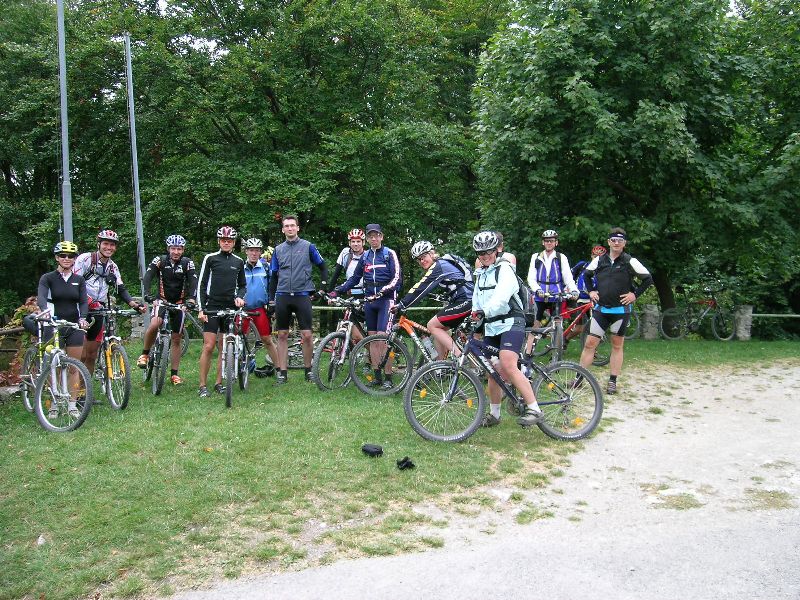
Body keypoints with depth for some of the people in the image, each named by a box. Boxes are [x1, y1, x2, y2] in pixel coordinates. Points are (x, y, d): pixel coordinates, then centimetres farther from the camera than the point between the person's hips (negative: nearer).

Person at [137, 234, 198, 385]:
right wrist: (147, 294, -36)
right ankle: (145, 354, -6)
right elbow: (147, 277, -19)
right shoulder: (160, 260, -9)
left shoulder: (187, 263, -7)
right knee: (154, 325, -30)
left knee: (176, 339, 4)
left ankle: (174, 374, 13)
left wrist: (191, 298, -34)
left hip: (179, 303, 1)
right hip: (162, 300, -1)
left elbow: (193, 282, -17)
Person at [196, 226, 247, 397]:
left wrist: (239, 297, -3)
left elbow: (243, 285, 19)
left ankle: (219, 383, 15)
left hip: (230, 308, 3)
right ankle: (203, 386, 0)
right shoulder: (210, 258, 2)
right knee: (208, 347, -7)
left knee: (224, 348, 5)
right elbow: (201, 284, 0)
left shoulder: (238, 262, 11)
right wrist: (201, 309, -7)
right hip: (212, 307, -3)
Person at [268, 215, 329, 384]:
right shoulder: (278, 250, 10)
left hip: (302, 296, -3)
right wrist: (271, 300, 10)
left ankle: (308, 369, 11)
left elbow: (322, 267, 10)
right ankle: (282, 372, 12)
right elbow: (273, 277, 14)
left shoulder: (308, 246, 2)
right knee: (282, 335, 5)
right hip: (283, 297, 3)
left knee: (307, 335, -6)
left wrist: (323, 287, 3)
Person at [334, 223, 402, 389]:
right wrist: (338, 290, 8)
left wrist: (385, 290, -25)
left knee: (383, 338, -13)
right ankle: (377, 376, 13)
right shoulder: (365, 256, 14)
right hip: (370, 301, 6)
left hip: (386, 300, -6)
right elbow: (355, 278, 18)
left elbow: (397, 278, -9)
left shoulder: (389, 254, -1)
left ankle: (388, 377, -6)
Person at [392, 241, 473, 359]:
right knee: (438, 329, 12)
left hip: (465, 302, -10)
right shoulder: (443, 263, 20)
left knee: (432, 326, -8)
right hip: (467, 302, 10)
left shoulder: (438, 265, -11)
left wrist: (401, 305, -14)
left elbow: (421, 288, -16)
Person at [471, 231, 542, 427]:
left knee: (508, 367, -24)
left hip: (510, 323, -8)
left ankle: (534, 409, -18)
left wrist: (484, 311, -40)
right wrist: (474, 316, 1)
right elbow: (477, 300, 21)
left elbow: (501, 296, -25)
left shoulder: (504, 268, -8)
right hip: (491, 327, 8)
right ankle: (494, 414, 20)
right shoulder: (480, 274, 18)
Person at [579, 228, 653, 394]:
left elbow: (648, 279, 1)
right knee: (589, 343, -1)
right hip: (600, 309, 2)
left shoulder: (630, 262, -4)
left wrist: (635, 294, -4)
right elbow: (586, 274, 20)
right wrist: (591, 291, 9)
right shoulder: (599, 260, 3)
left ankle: (612, 382, 15)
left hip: (621, 310, -2)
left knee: (617, 345, 8)